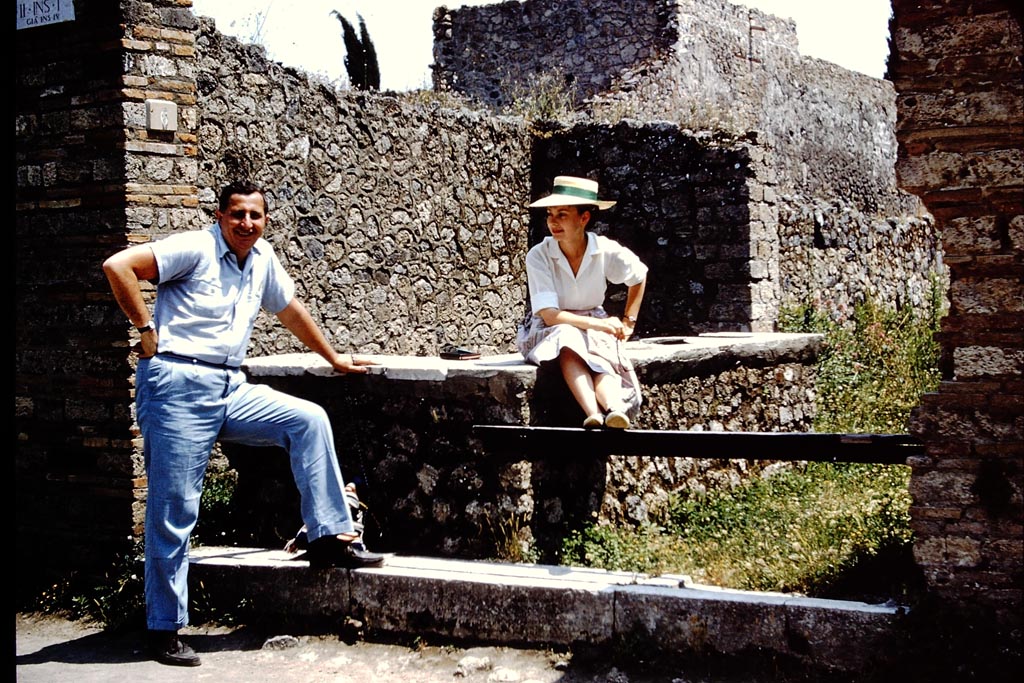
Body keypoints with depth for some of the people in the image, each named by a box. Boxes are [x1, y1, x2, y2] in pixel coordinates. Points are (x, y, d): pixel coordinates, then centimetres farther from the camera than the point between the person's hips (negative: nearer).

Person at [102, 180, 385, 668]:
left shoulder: (263, 259, 13)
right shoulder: (195, 249, -8)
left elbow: (290, 310, 29)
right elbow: (117, 266, -16)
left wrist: (334, 358, 37)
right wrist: (147, 330, -13)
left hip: (229, 389, 7)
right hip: (178, 386, -7)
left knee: (309, 420, -5)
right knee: (174, 510, -4)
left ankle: (330, 539, 2)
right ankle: (164, 629, 6)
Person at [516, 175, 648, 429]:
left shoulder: (605, 250, -11)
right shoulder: (538, 256, -17)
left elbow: (639, 277, 12)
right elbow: (549, 315, -24)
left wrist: (628, 322, 11)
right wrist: (600, 324, -32)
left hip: (594, 328, 2)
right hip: (550, 331, -2)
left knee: (602, 363, -33)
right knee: (568, 345, -37)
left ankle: (615, 410, -61)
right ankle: (593, 415, -57)